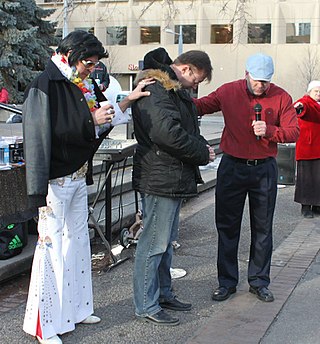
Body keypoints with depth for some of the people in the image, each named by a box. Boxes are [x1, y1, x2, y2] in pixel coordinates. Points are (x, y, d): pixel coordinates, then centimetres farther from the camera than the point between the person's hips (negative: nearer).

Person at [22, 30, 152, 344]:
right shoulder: (44, 87, -15)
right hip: (56, 180, -9)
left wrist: (128, 100, 5)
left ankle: (74, 309, 32)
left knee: (78, 240, 16)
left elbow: (98, 126, 14)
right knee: (52, 244, -2)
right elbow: (43, 136, -22)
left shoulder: (83, 86, 9)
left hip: (78, 176, 9)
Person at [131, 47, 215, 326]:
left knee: (166, 240, 19)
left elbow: (187, 128, 24)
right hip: (160, 179, -11)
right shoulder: (155, 90, -17)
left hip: (174, 178, 11)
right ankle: (146, 307, 8)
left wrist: (202, 146, 4)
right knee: (154, 243, -2)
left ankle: (163, 293, 33)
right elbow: (168, 133, -28)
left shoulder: (174, 89, 18)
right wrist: (202, 153, -15)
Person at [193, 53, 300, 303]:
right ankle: (227, 282, 19)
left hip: (264, 169, 0)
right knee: (227, 226, 6)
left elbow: (293, 132, -5)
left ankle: (259, 282, 23)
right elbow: (200, 106, 7)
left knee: (262, 228, 8)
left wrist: (269, 131, -21)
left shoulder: (282, 98, -3)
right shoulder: (228, 92, -3)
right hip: (232, 167, 0)